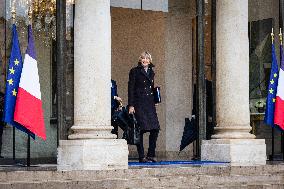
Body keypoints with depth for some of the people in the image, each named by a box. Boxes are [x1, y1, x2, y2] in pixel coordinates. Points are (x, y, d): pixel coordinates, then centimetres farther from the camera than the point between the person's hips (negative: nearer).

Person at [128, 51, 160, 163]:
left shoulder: (151, 72, 18)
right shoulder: (135, 71, 1)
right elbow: (131, 89, -4)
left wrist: (154, 102, 16)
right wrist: (131, 105, -11)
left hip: (149, 103, 6)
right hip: (138, 104, -5)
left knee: (155, 128, -3)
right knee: (140, 130, -8)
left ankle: (151, 155, 6)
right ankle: (141, 157, -3)